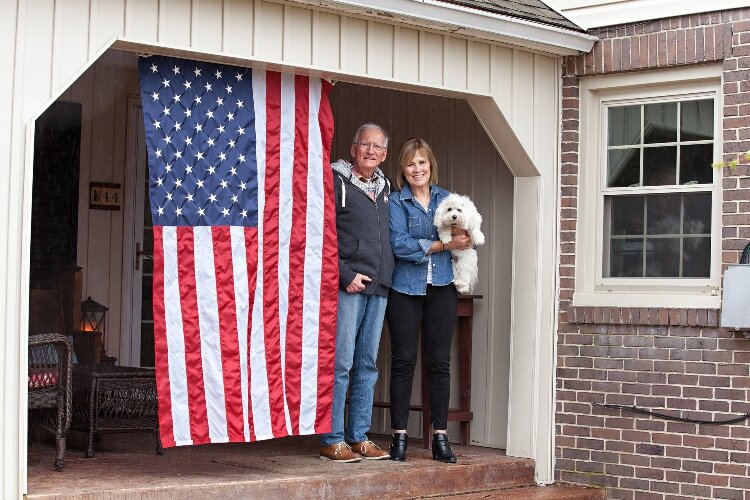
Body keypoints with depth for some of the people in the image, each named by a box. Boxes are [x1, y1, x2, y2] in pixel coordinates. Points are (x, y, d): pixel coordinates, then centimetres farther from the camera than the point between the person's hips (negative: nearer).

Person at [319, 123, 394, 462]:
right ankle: (332, 440, -2)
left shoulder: (384, 188, 18)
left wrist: (386, 276, 11)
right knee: (340, 364, -7)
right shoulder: (337, 181, -3)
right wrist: (345, 275, -15)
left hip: (378, 288, 7)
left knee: (367, 365, 9)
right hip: (347, 286, -7)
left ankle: (359, 437, 15)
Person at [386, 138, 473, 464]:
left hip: (441, 288, 3)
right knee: (403, 361, 0)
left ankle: (440, 437, 9)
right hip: (406, 288, -3)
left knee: (440, 362, 4)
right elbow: (399, 244, -12)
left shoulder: (446, 199, 13)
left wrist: (463, 237, -10)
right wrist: (444, 244, -13)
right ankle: (399, 436, 6)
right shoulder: (395, 202, 0)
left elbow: (463, 237, 13)